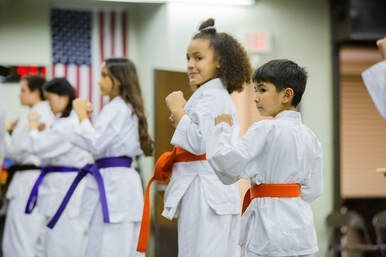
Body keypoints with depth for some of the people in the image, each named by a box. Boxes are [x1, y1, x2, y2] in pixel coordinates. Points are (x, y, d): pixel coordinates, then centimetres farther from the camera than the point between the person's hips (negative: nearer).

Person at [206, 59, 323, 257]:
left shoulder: (266, 129, -14)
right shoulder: (310, 137, 6)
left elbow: (227, 161, -19)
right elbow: (312, 189, 9)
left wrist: (222, 127, -6)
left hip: (268, 222, -6)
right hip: (301, 228, 6)